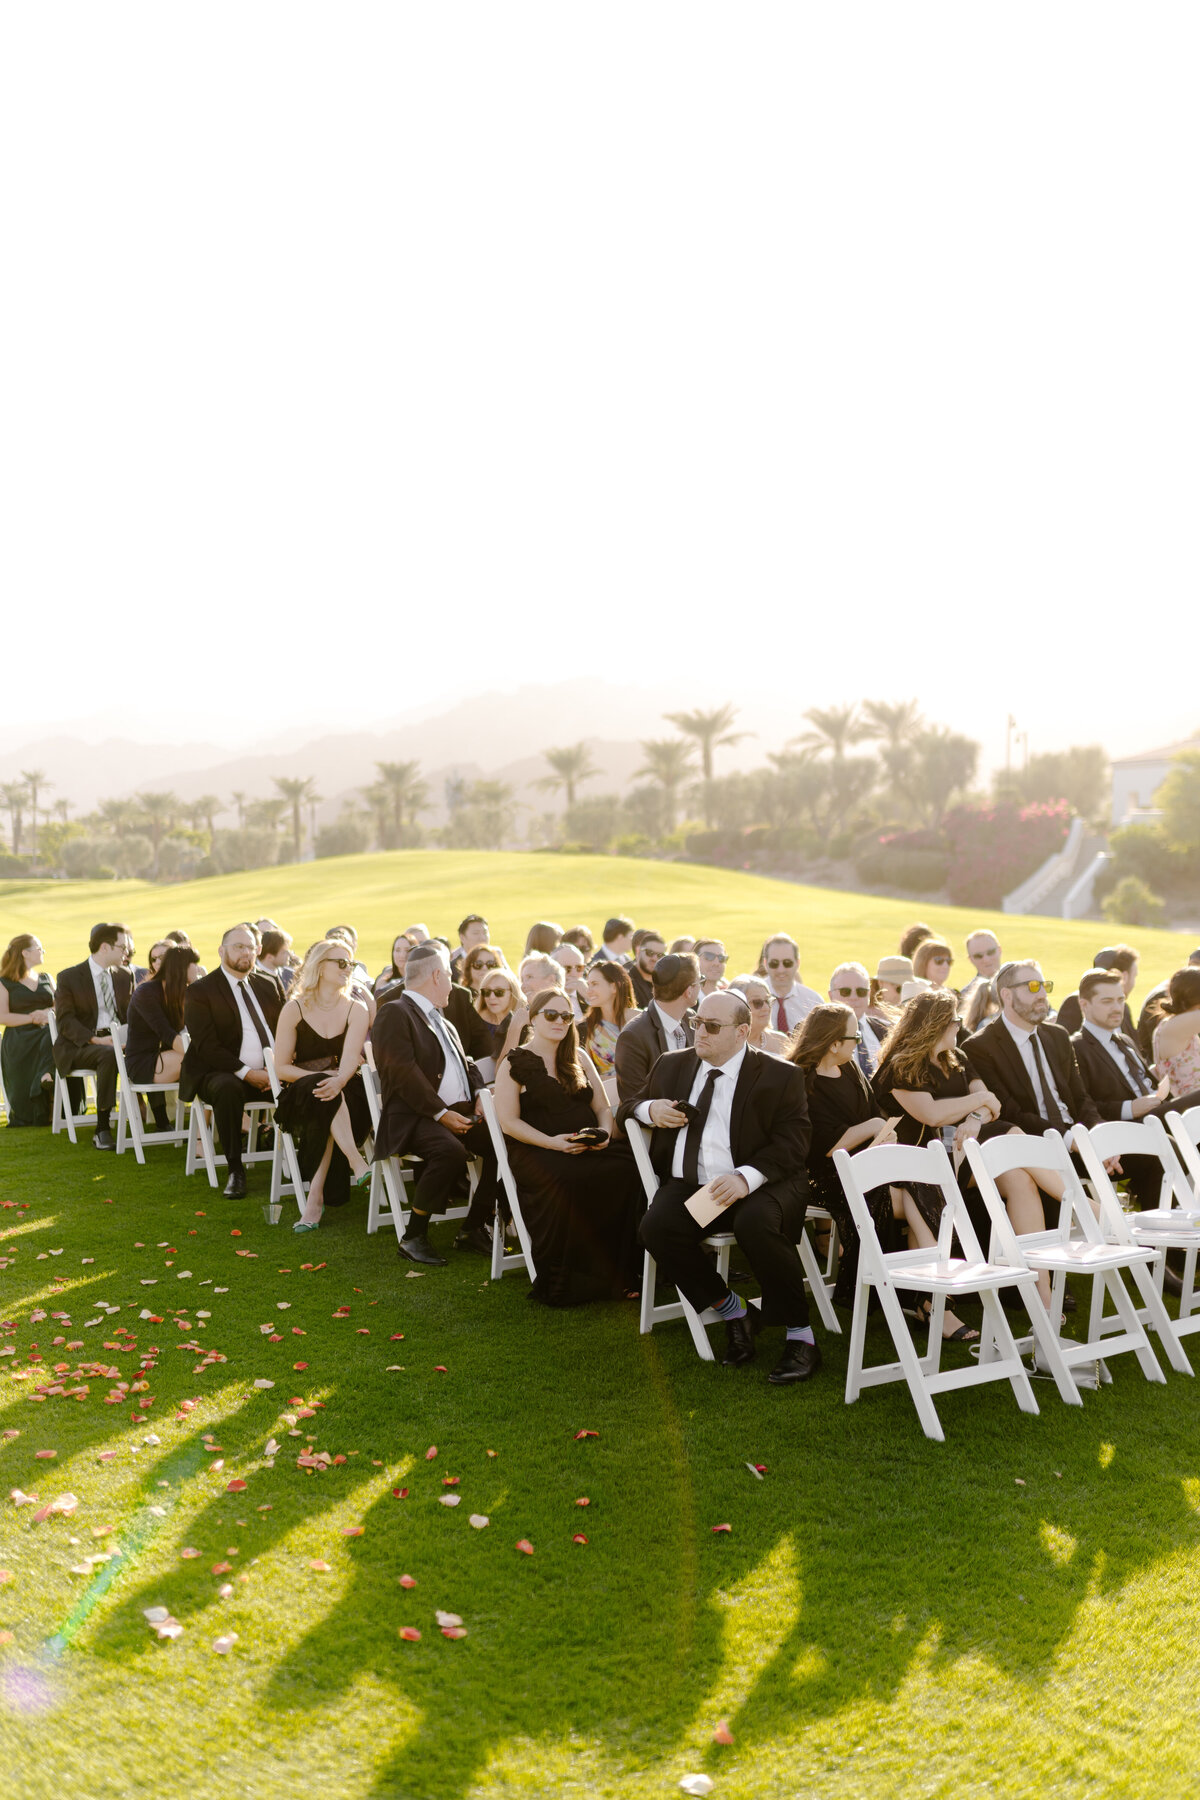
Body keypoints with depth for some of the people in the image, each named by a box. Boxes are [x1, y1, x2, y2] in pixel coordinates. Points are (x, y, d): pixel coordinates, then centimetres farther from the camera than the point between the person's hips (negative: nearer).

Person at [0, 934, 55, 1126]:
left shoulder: (46, 979, 25)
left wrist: (49, 1013, -7)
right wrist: (32, 1018, -12)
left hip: (48, 1033, 3)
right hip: (20, 1042, -3)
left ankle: (47, 1075, -41)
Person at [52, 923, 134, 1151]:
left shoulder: (124, 976, 15)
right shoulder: (68, 977, -1)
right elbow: (65, 1021, -8)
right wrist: (95, 1039, -24)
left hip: (118, 1040, 5)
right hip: (79, 1047, -5)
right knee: (109, 1055, -38)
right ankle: (102, 1130, -32)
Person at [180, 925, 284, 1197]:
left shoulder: (268, 987, 17)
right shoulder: (200, 991, -1)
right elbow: (206, 1045, -10)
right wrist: (246, 1073, -19)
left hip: (270, 1074, 5)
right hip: (221, 1074, -4)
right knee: (228, 1088, -38)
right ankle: (235, 1171, -26)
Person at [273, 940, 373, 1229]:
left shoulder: (356, 1010, 4)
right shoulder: (295, 1009, 2)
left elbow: (351, 1057, -14)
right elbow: (281, 1067, -1)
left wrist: (338, 1080, -37)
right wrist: (321, 1077, -16)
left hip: (347, 1095, 1)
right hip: (301, 1097, -1)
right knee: (325, 1096, -36)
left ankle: (316, 1196, -37)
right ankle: (356, 1162, -43)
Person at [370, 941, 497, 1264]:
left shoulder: (443, 1021, 26)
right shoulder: (394, 1013, -3)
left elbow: (467, 1064, 24)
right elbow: (403, 1072, -14)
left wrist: (480, 1097, 2)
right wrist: (440, 1113, -19)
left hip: (460, 1111, 8)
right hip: (414, 1116, -8)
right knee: (450, 1151, -35)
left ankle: (473, 1229, -2)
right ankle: (413, 1237, -18)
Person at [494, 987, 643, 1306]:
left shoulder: (580, 1058, 23)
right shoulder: (514, 1064, 7)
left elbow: (603, 1107, 20)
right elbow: (509, 1122, -2)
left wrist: (604, 1132, -3)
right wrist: (552, 1142, -16)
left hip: (589, 1147, 4)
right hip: (536, 1150, -4)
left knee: (626, 1170, -28)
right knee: (565, 1181, -38)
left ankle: (619, 1275, -20)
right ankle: (562, 1286, -24)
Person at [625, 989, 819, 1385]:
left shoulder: (780, 1077, 1)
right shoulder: (672, 1065, 15)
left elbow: (791, 1144, -8)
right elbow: (627, 1107, 26)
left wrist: (746, 1177, -26)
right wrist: (649, 1109, 0)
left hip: (757, 1185, -4)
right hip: (687, 1186, 4)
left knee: (756, 1224, -36)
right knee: (656, 1227, -27)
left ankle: (800, 1337, -19)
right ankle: (732, 1314, -6)